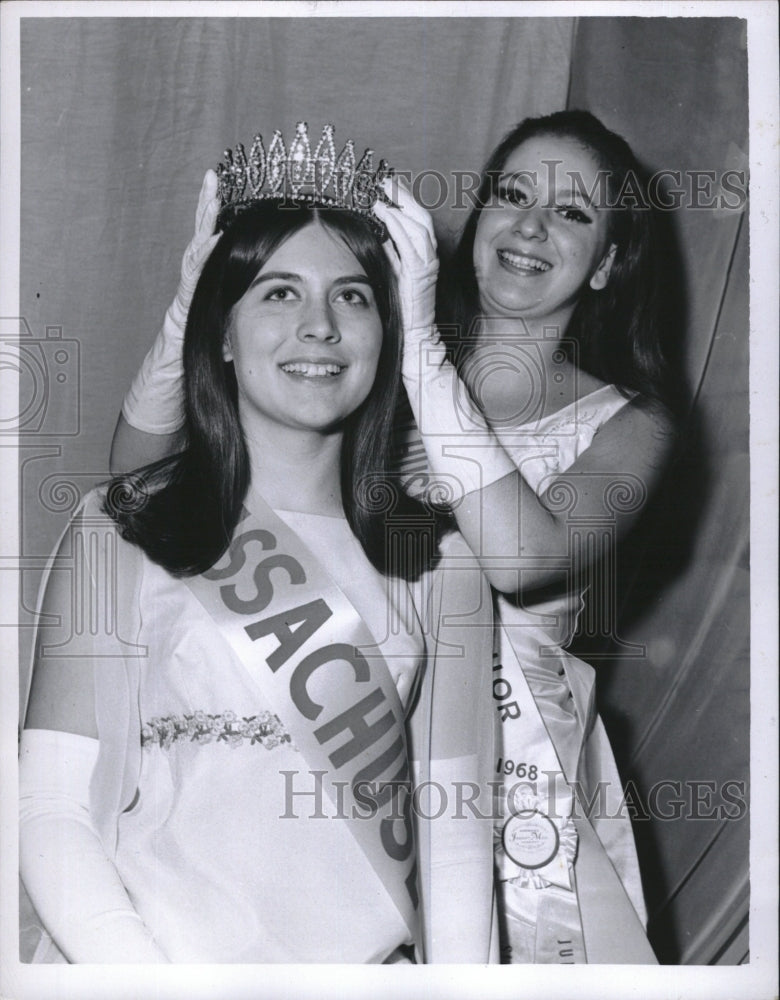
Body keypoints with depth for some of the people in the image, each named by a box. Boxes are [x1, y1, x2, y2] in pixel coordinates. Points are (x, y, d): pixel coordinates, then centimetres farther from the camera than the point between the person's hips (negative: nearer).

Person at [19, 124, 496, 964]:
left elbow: (454, 824, 4)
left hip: (368, 960, 4)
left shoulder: (437, 559, 6)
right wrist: (153, 978, -16)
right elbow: (52, 811, -5)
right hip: (145, 960, -3)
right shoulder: (122, 529, -2)